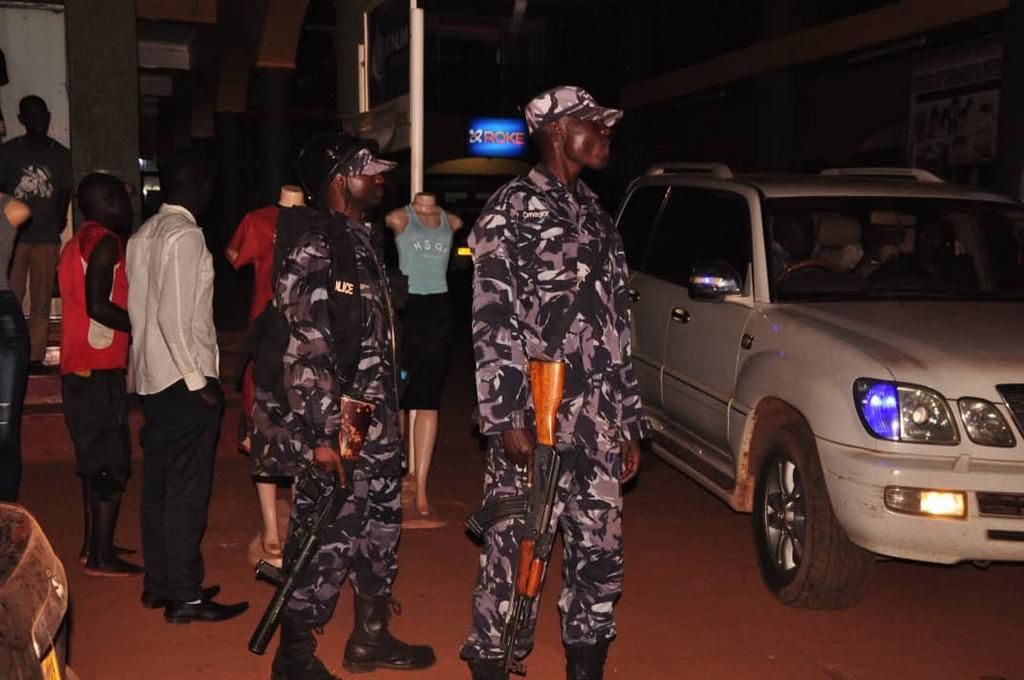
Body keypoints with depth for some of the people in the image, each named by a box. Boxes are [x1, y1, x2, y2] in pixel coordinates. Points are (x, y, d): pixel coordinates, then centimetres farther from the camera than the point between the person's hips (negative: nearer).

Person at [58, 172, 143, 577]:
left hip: (77, 368, 10)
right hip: (99, 369, -10)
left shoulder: (77, 243, 18)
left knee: (94, 458, 16)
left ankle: (92, 545, 24)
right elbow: (98, 306, -22)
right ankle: (102, 556, -1)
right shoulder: (105, 242, -12)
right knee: (112, 462, -4)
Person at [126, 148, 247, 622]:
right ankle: (184, 596, 4)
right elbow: (175, 316, -20)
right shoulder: (185, 235, -14)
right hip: (184, 380, -9)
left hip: (152, 378, 9)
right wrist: (197, 379, -14)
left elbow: (138, 307, 14)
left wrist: (148, 363, 18)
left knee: (158, 483, 14)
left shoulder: (143, 236, 12)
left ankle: (158, 584, 23)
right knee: (187, 489, -2)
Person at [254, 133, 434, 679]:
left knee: (380, 529, 17)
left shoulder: (363, 244, 13)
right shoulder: (313, 255, -15)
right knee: (327, 541, 0)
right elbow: (305, 354, -20)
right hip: (334, 431, -9)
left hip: (375, 428, 9)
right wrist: (322, 436, -22)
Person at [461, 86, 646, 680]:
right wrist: (509, 422, -17)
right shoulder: (511, 211, -4)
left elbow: (618, 328, 16)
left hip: (597, 424, 7)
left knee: (600, 553, 11)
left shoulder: (597, 217, 17)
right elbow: (494, 327, -11)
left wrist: (629, 422, 14)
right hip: (534, 420, -7)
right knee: (515, 553, 0)